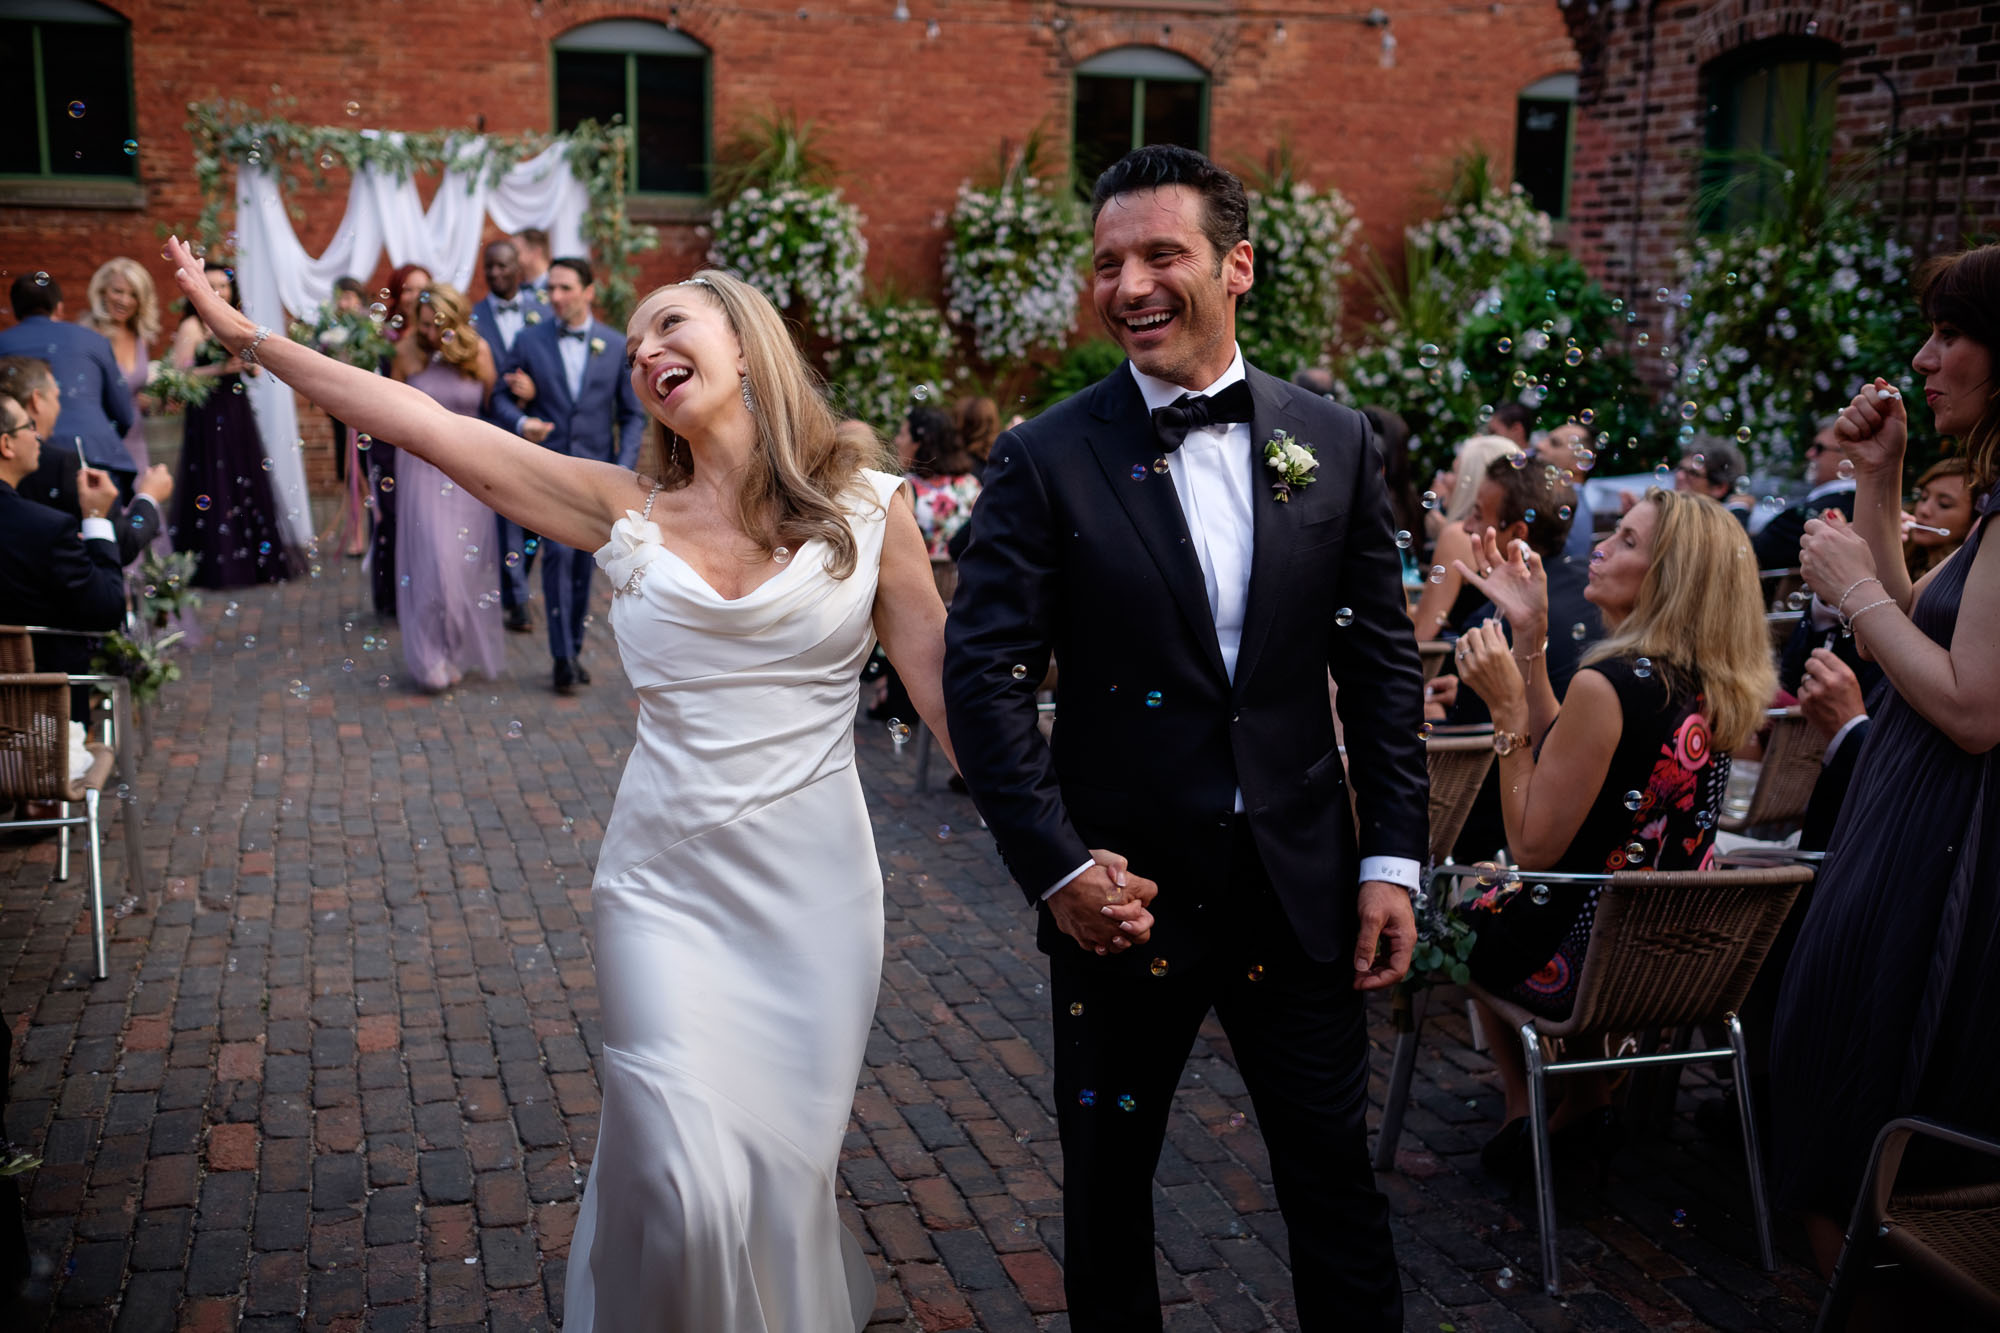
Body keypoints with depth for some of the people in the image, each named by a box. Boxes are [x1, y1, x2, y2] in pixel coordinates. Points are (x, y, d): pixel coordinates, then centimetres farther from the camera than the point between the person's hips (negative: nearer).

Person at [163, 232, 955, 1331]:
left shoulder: (867, 506, 1)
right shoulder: (629, 511, 3)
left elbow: (947, 687, 1)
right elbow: (422, 424, 2)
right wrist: (249, 337, 1)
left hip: (814, 887, 0)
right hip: (667, 881, 1)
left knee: (783, 1171, 7)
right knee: (685, 1188, -4)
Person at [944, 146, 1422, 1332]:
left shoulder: (1335, 442, 1)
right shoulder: (1046, 459, -7)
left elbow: (1385, 662, 4)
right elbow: (985, 676, -9)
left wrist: (1393, 858, 0)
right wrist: (1057, 866, -16)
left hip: (1303, 889, 2)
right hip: (1125, 894, -1)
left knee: (1336, 1179, 14)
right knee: (1108, 1178, 17)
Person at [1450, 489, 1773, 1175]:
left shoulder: (1610, 683, -28)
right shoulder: (1712, 685, -3)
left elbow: (1533, 848, -22)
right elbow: (1563, 760, 7)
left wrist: (1506, 708, -21)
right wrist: (1531, 636, 4)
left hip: (1582, 963, -7)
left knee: (1464, 902, 26)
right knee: (1496, 899, 35)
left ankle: (1523, 1108, 30)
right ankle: (1588, 1098, 36)